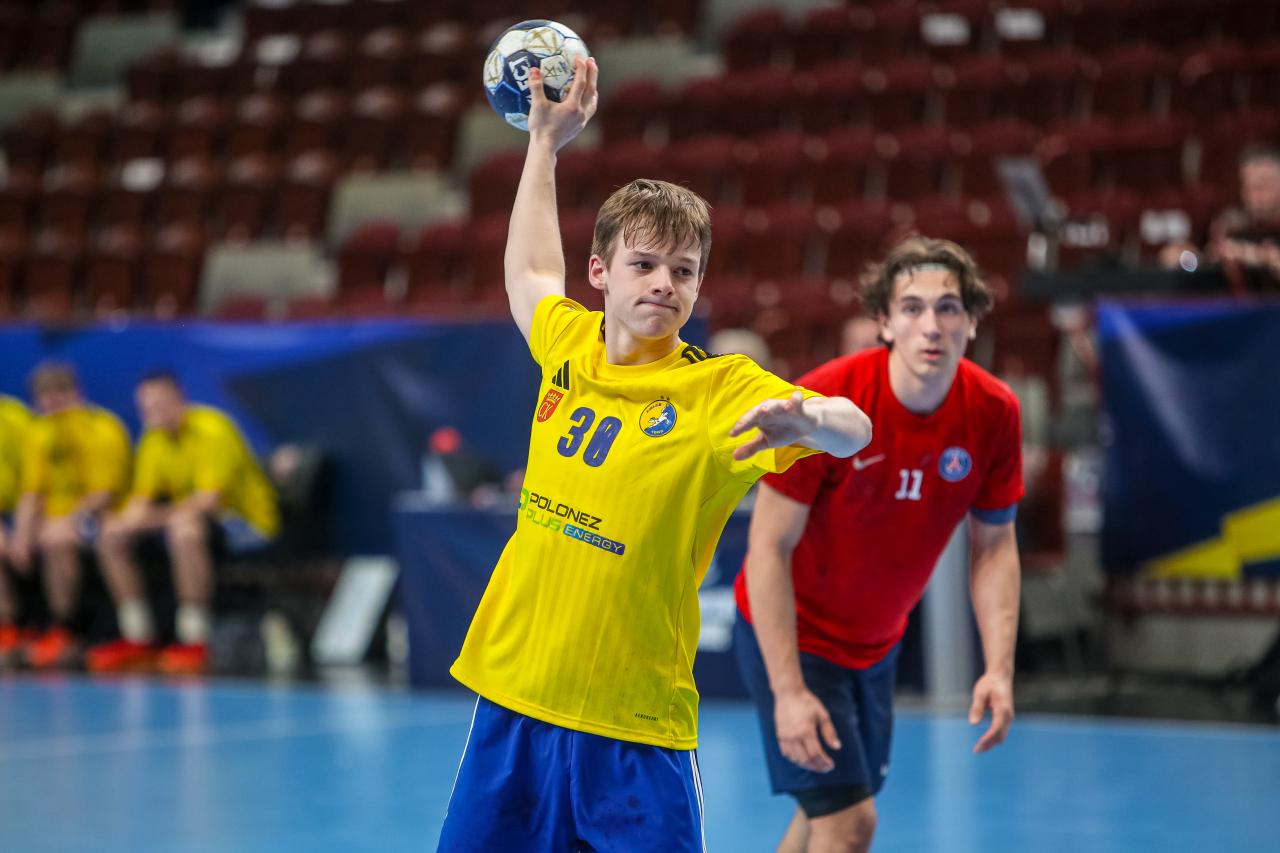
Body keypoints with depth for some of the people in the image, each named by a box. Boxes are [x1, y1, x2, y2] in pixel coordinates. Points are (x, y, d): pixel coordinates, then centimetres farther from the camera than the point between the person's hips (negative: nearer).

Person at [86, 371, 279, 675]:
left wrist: (154, 516, -28)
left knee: (186, 525, -40)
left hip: (248, 522, -8)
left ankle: (194, 642, -34)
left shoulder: (212, 428, -18)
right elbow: (142, 499, 4)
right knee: (112, 533, -2)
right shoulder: (154, 439, 5)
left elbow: (209, 499, -26)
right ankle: (138, 640, 1)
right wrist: (127, 518, -19)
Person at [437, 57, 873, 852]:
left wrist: (804, 418, -46)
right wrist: (546, 143, 28)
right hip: (510, 699, 5)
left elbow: (854, 429, -24)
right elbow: (529, 272, 27)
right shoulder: (569, 345, 4)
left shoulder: (719, 390, -10)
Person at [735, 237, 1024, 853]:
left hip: (877, 642, 6)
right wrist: (788, 691, -27)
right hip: (789, 634, -6)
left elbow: (994, 548, -1)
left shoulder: (994, 413, -13)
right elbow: (770, 548, -23)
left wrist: (999, 668, -13)